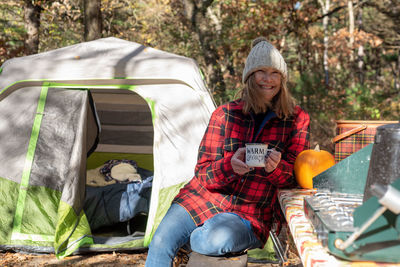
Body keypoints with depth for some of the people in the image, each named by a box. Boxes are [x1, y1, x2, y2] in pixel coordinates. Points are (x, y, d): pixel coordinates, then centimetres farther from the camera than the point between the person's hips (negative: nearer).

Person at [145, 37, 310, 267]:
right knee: (160, 244, -21)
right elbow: (202, 172, -2)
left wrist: (277, 168, -26)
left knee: (217, 240, -33)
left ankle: (188, 238, 2)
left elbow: (297, 174, -1)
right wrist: (230, 165, -25)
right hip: (201, 199, 1)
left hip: (250, 215, -1)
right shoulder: (225, 114, 0)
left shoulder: (297, 119, -1)